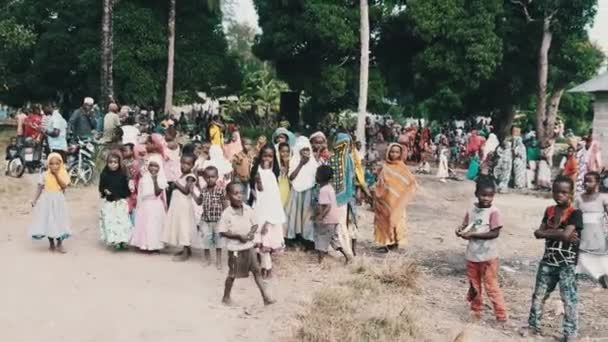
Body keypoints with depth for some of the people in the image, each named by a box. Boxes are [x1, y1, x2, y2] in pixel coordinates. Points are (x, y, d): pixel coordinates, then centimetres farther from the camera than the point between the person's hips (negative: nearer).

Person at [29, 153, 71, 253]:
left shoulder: (62, 174, -5)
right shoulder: (44, 175, -6)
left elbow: (64, 186, -17)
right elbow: (40, 188, -3)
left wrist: (57, 175, -21)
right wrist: (35, 200, -9)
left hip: (58, 201, 0)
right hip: (47, 201, 0)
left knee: (59, 222, 2)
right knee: (48, 221, 7)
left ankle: (59, 244, 13)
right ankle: (51, 243, 24)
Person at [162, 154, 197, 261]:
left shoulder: (190, 177, -13)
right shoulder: (181, 175, 15)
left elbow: (186, 191, -22)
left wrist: (177, 184, -16)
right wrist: (174, 186, 2)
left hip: (184, 205, -10)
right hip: (176, 204, 10)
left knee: (184, 226, -7)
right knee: (179, 226, 14)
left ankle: (186, 253, -4)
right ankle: (186, 249, 23)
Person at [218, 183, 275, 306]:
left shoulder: (248, 210, -3)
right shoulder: (226, 214, -16)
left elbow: (255, 224, 8)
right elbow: (222, 232, -15)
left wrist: (252, 233, -13)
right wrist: (238, 236, -22)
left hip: (249, 246, 4)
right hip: (235, 249, -4)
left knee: (257, 271, 5)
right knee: (232, 274, 9)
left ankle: (266, 297, 9)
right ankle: (226, 297, 29)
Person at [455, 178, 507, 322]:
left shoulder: (494, 212, -13)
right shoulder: (471, 211, 3)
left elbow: (495, 233, -19)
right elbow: (465, 227, 11)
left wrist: (474, 234, -23)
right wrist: (461, 231, -13)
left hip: (488, 256, -6)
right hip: (472, 256, 6)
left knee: (491, 286, -2)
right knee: (474, 286, 17)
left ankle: (501, 315, 8)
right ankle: (476, 311, 32)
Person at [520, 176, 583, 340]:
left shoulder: (575, 213, -12)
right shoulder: (549, 211, 6)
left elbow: (566, 235, -24)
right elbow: (538, 233, -1)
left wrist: (548, 232, -10)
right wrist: (558, 232, -15)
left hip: (567, 264, -6)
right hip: (548, 261, 6)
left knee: (569, 299, -1)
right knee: (539, 295, 14)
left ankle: (570, 334, 9)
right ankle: (533, 325, 27)